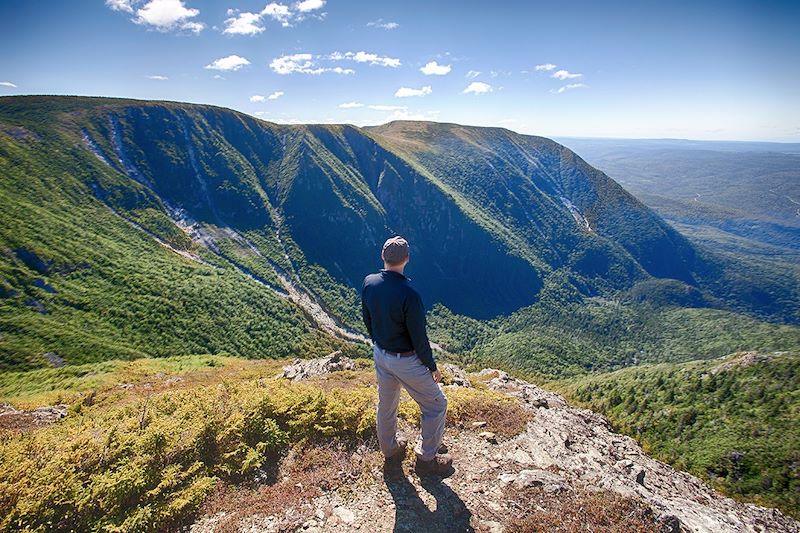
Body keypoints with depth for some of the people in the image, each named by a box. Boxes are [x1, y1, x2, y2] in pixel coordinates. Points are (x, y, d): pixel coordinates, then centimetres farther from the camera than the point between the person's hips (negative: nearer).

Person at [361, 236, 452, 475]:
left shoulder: (368, 283, -12)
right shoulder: (409, 294, -32)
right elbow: (419, 338, -22)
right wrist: (432, 367, -6)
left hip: (380, 355, 7)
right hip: (407, 361, -7)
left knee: (386, 404, 25)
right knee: (436, 405, 15)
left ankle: (390, 450, 47)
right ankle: (426, 459, 28)